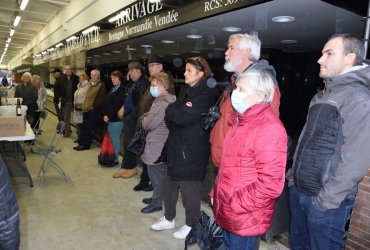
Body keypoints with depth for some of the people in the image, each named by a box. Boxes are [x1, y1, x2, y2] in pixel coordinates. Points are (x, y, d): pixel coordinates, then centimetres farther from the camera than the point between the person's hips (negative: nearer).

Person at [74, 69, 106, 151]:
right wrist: (84, 105, 17)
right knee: (83, 127, 13)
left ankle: (86, 145, 4)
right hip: (86, 110, 9)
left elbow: (102, 98, -17)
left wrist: (93, 105, -19)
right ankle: (81, 143, 23)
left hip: (94, 111, -9)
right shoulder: (91, 84, 19)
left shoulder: (101, 85, -7)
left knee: (89, 129, -4)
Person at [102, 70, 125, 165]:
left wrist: (108, 116, -14)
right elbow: (106, 102, 13)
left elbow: (116, 105, -16)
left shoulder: (122, 90, -9)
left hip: (117, 119, -8)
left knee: (114, 139, -1)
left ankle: (115, 159, 10)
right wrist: (104, 114, 1)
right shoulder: (113, 89, 17)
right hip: (110, 118, 8)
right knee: (110, 138, 11)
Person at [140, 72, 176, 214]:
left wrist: (144, 118, 0)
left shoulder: (161, 104, -23)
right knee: (160, 174, 20)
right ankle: (157, 197, 35)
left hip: (156, 146, -10)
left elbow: (148, 124, -19)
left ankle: (156, 203, 17)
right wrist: (148, 117, 0)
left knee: (156, 174, 4)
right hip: (162, 143, 10)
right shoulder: (168, 100, 9)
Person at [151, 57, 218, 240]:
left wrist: (171, 110, -8)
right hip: (176, 146, 8)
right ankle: (169, 219, 38)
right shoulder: (185, 91, 13)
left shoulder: (207, 94, -14)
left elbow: (184, 117, -24)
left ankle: (191, 225, 28)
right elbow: (169, 119, 10)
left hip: (192, 150, -8)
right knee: (168, 185, 17)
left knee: (188, 189, 6)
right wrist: (177, 112, -9)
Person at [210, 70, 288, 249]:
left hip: (245, 218, -8)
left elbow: (270, 184, -26)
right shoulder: (242, 121, 9)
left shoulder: (269, 128, -21)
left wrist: (236, 205, -19)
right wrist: (216, 192, 12)